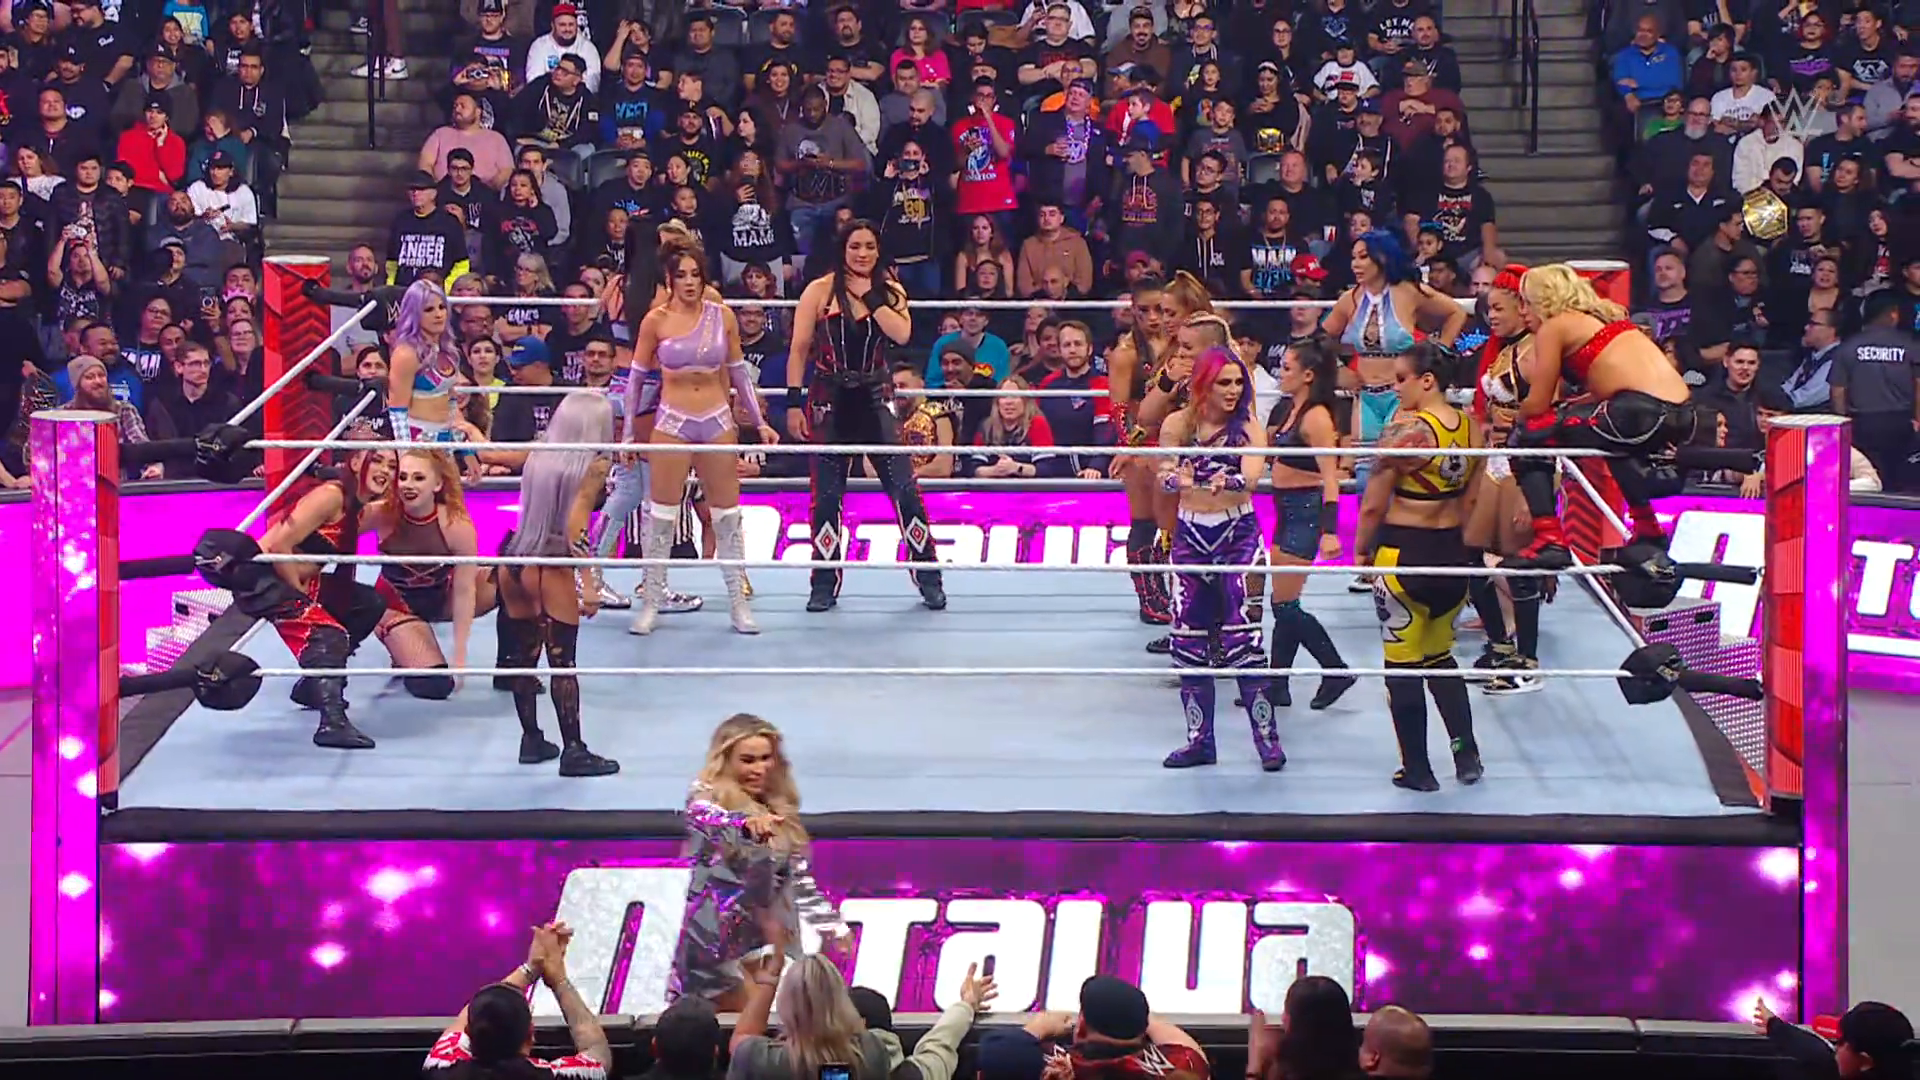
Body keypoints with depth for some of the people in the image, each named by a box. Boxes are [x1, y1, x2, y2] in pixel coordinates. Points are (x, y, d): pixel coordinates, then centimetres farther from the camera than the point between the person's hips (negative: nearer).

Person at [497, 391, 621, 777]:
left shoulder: (539, 456, 5)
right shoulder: (594, 465, -10)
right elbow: (576, 526, -18)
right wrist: (587, 585, -20)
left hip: (514, 563, 6)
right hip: (550, 571, -6)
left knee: (523, 656, 16)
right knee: (563, 663, 0)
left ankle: (531, 740, 25)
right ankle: (573, 751, 3)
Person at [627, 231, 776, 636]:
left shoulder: (722, 316, 1)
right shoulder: (656, 321, -5)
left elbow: (738, 371, 10)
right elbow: (637, 377, 3)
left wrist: (759, 421, 11)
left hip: (717, 421, 2)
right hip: (672, 423, -2)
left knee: (727, 515, 5)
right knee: (661, 515, 0)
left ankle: (738, 603, 12)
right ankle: (651, 604, 7)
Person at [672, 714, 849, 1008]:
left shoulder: (779, 813, 11)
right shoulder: (708, 799, -5)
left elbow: (800, 881, 19)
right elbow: (706, 818, -31)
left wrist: (831, 925, 15)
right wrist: (746, 823, -51)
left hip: (765, 937, 5)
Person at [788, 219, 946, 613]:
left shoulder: (890, 292, 4)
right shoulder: (820, 291, -1)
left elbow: (901, 334, -15)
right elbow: (799, 350, -1)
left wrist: (870, 296, -13)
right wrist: (794, 403, -6)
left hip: (874, 399, 1)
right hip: (830, 400, -1)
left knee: (905, 489, -5)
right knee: (827, 495, 3)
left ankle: (928, 577, 5)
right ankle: (825, 584, 15)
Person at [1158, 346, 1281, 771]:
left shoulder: (1249, 428, -4)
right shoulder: (1177, 424, 0)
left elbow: (1252, 477, -19)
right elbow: (1164, 475, -8)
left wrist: (1227, 482, -42)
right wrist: (1178, 478, -33)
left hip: (1238, 534, -3)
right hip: (1190, 535, 3)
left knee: (1243, 639, -10)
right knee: (1188, 640, 5)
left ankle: (1267, 738, -4)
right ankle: (1199, 740, 15)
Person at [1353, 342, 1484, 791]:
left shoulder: (1404, 430, -18)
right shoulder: (1470, 428, 1)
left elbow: (1373, 505, -12)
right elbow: (1472, 502, 10)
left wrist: (1361, 549, 1)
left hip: (1404, 553, -7)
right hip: (1453, 555, 7)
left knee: (1402, 665, 5)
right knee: (1439, 657, 22)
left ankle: (1417, 768, 11)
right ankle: (1467, 752, 16)